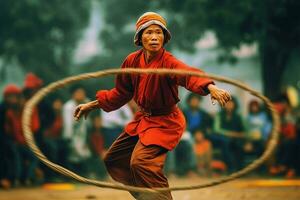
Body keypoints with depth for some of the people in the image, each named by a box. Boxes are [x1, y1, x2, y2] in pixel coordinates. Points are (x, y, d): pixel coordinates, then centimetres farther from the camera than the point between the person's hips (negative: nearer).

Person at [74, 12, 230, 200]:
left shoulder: (169, 62, -25)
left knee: (141, 162, -28)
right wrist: (92, 105, 14)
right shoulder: (132, 60, -6)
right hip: (143, 119, 8)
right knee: (113, 160, 17)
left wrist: (211, 88, -66)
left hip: (165, 122, -8)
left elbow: (189, 74, -46)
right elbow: (121, 92, 10)